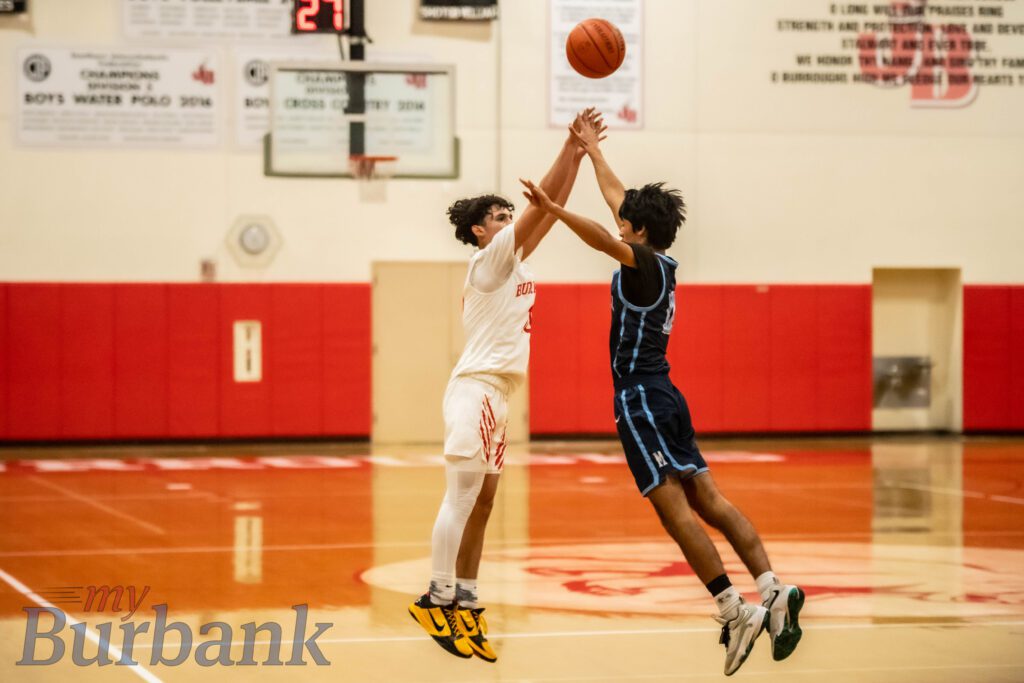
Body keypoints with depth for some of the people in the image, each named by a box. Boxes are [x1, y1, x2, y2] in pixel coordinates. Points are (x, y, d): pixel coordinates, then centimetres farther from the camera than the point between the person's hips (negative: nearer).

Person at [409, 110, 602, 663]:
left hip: (494, 394, 10)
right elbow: (541, 204, -12)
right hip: (476, 390, -10)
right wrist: (570, 148, -10)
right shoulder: (489, 259, -7)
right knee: (461, 498, -13)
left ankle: (464, 604, 10)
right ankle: (439, 598, -13)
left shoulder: (513, 261, 17)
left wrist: (579, 155, 8)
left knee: (481, 502, 8)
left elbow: (550, 211, 14)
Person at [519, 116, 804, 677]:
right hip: (663, 395, 9)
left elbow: (605, 239, -31)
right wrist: (591, 150, 34)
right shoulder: (661, 265, 14)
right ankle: (773, 591, -5)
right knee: (706, 498, 4)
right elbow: (619, 199, 25)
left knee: (672, 505, -12)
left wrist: (553, 209, -37)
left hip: (640, 399, -9)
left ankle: (734, 610, -17)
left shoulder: (644, 265, -9)